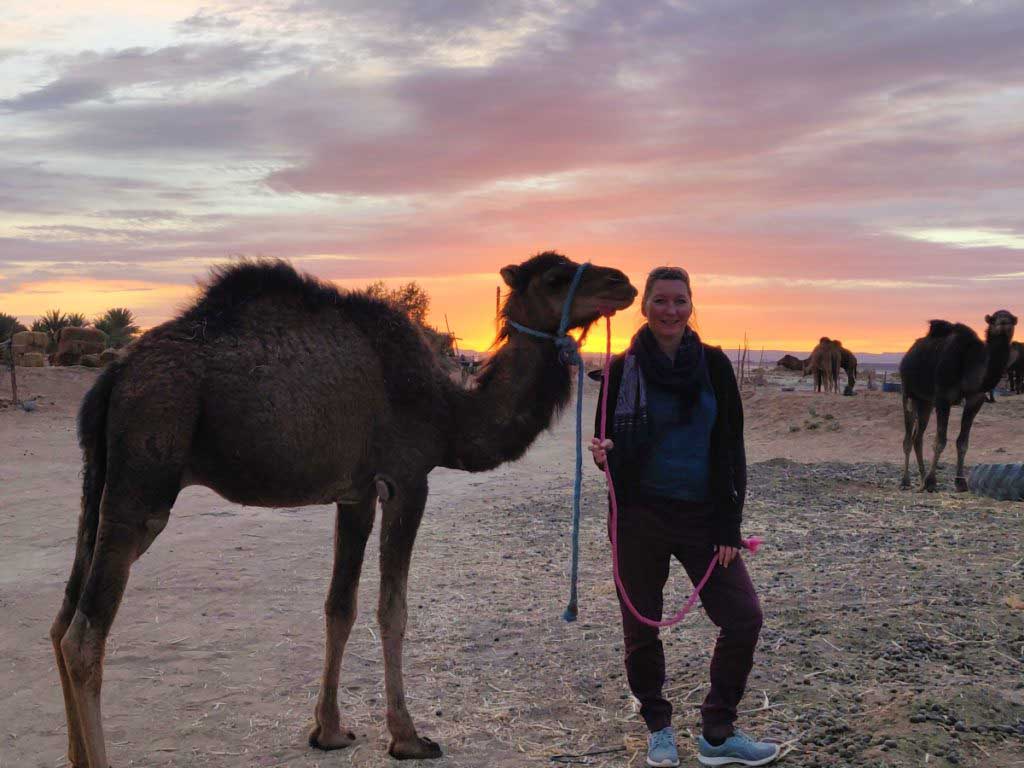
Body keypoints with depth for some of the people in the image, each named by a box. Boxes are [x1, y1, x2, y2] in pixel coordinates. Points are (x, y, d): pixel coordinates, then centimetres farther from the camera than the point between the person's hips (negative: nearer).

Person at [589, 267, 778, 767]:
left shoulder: (713, 364, 1)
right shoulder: (624, 368, -2)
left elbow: (730, 447, 2)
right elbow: (609, 441, 6)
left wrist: (729, 525, -3)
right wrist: (604, 454, -19)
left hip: (702, 516, 1)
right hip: (639, 517, -1)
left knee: (743, 617, -3)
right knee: (641, 630, 7)